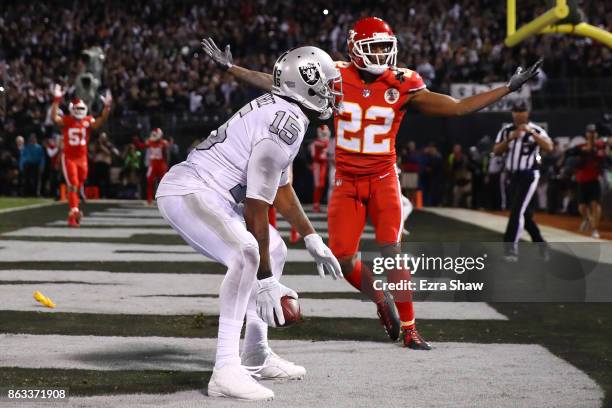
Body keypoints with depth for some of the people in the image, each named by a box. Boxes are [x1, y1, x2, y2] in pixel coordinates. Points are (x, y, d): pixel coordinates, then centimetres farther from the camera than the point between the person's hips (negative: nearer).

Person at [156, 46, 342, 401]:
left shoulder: (282, 113, 11)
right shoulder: (286, 125, -20)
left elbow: (281, 187, 24)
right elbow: (256, 206, -20)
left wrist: (313, 240, 28)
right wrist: (265, 279, -16)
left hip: (210, 196, 11)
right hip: (189, 194, -11)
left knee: (274, 251, 20)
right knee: (247, 253, -31)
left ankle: (257, 354, 26)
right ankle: (227, 372, -34)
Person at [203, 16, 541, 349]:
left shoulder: (402, 87, -6)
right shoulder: (337, 79, -5)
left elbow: (457, 107, -4)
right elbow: (279, 84, -2)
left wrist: (508, 88, -7)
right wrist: (230, 67, -5)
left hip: (383, 180, -1)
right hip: (346, 182, 1)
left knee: (392, 253, -13)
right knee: (344, 260, -4)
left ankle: (408, 329, -3)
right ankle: (381, 301, 25)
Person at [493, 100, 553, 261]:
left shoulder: (536, 130, -9)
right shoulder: (506, 131, 6)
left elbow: (549, 147, -24)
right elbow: (496, 151, -2)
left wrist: (531, 132, -30)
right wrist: (510, 139, -16)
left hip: (529, 175, -6)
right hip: (513, 176, 6)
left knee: (517, 210, -17)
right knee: (525, 213, 13)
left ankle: (510, 247, -19)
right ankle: (540, 244, 27)